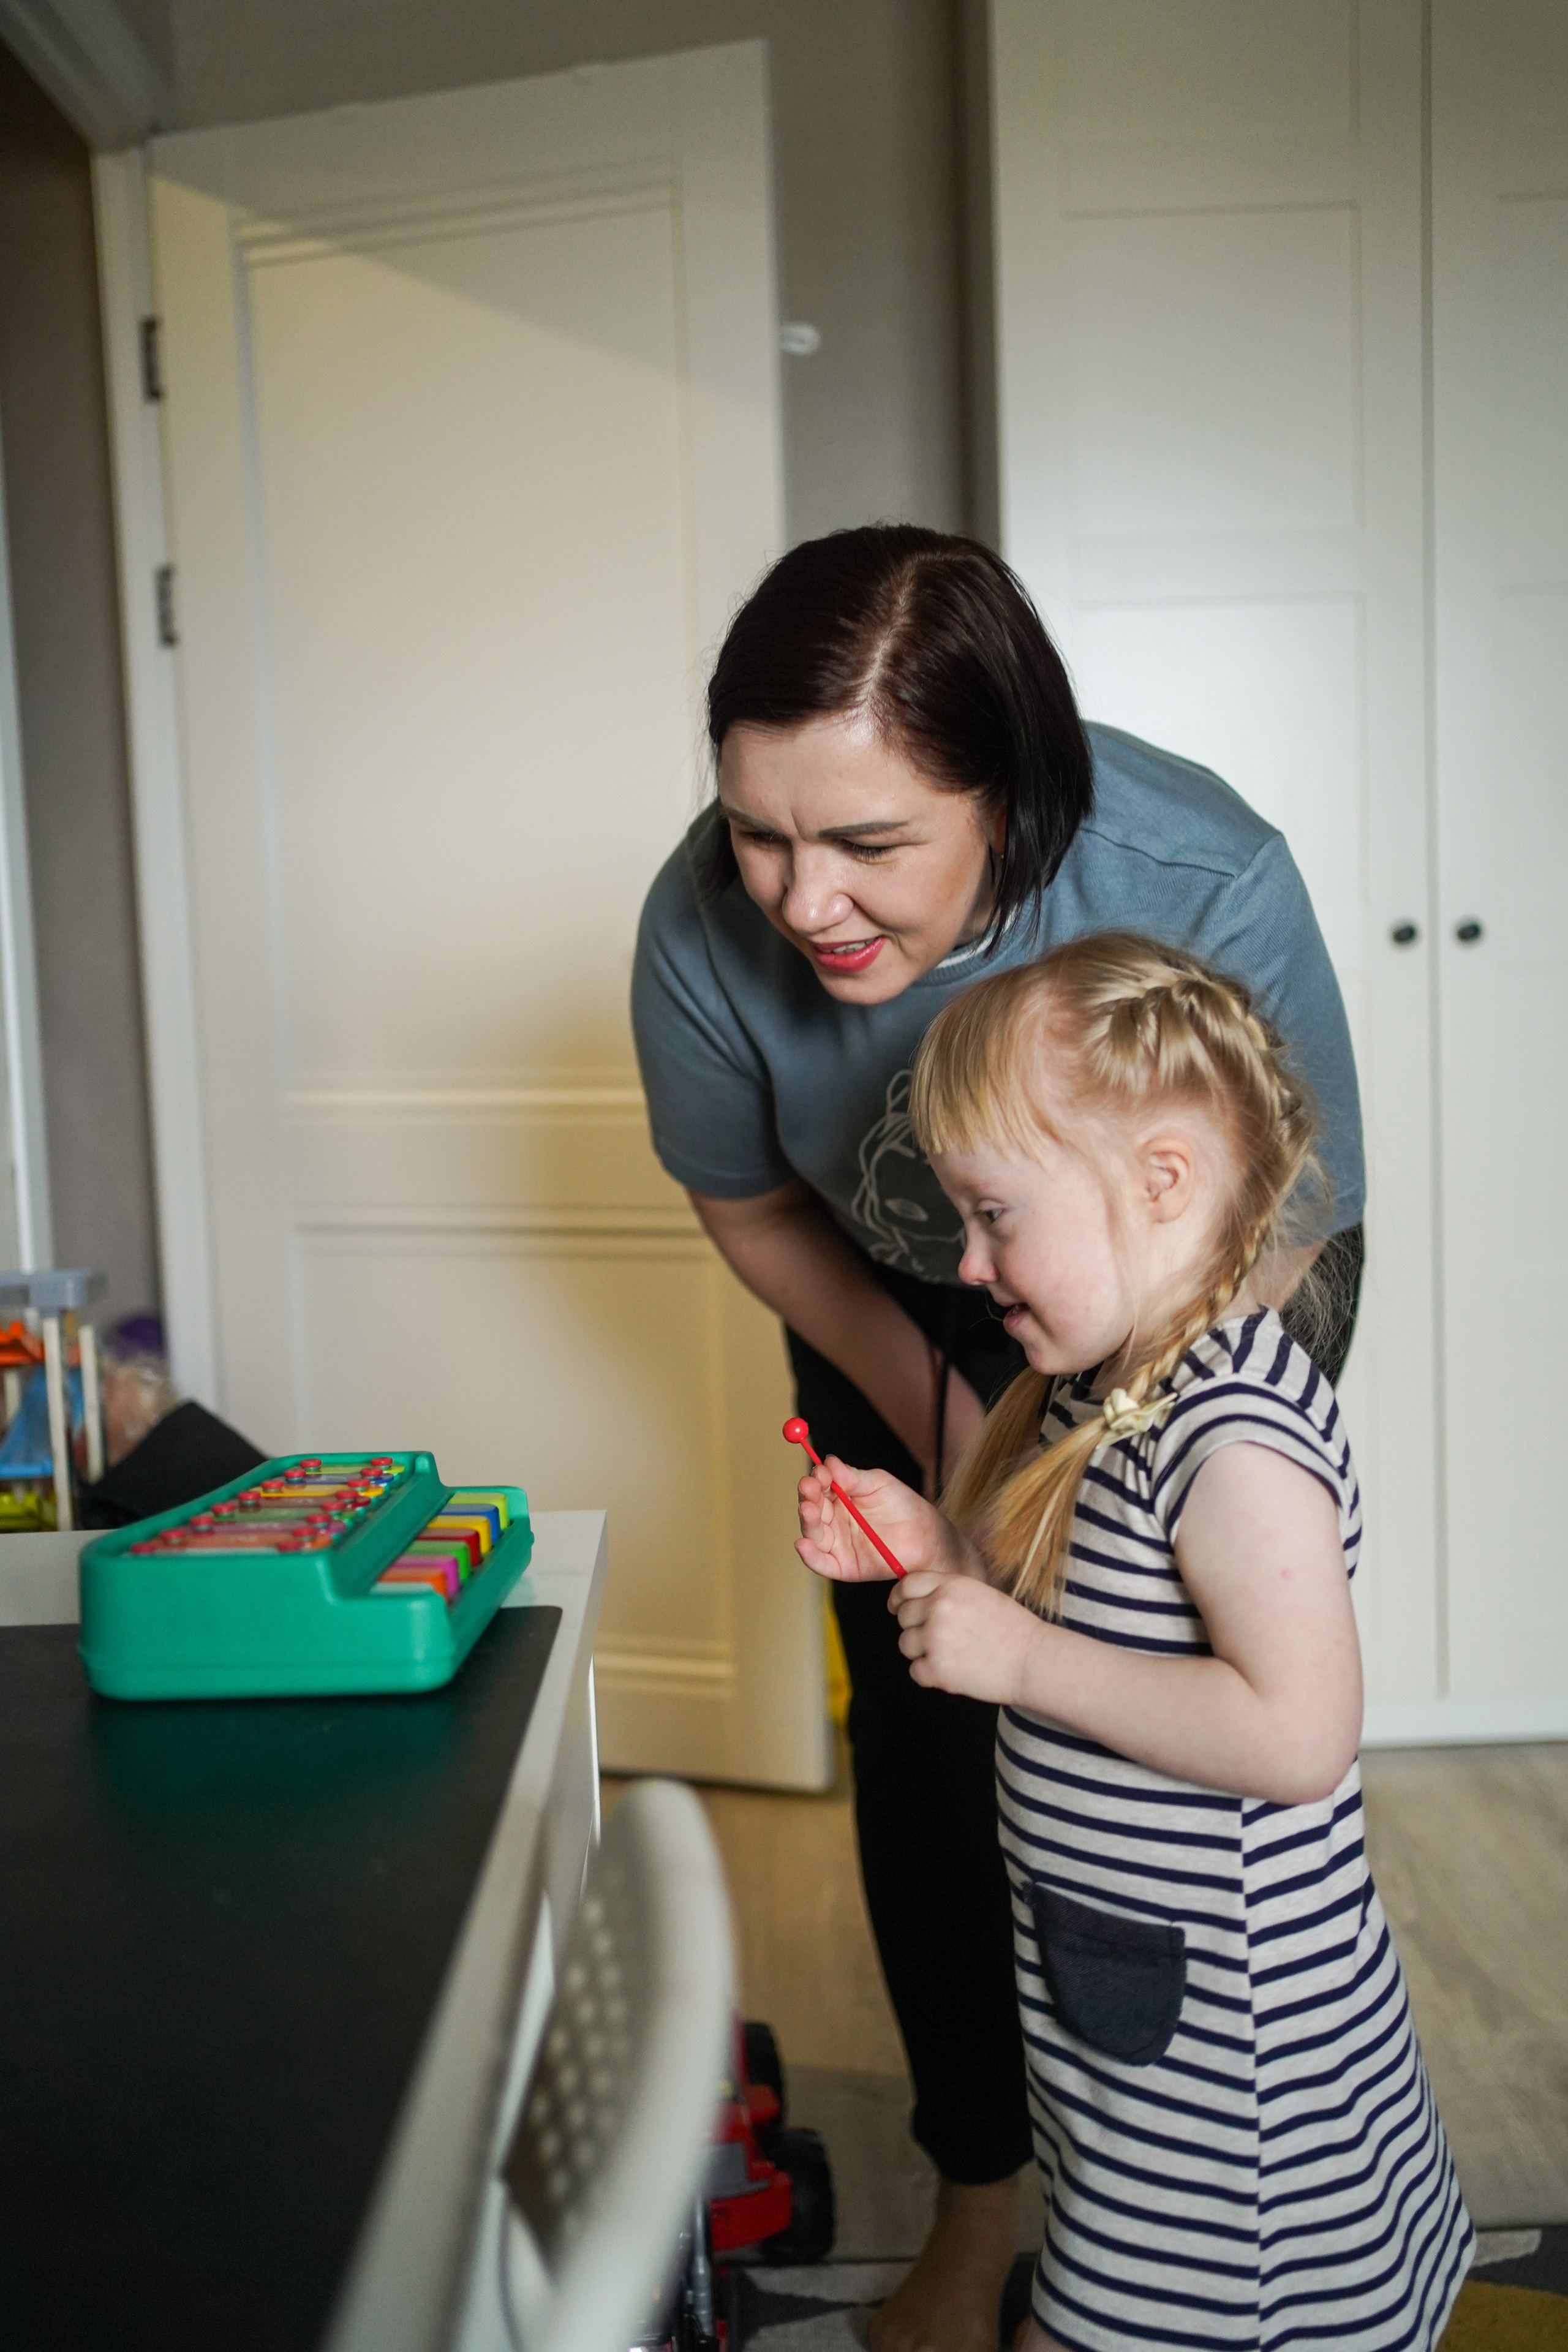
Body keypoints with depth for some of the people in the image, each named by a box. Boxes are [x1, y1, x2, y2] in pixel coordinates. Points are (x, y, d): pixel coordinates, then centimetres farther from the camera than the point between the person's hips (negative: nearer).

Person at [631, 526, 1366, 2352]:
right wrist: (933, 1419, -12)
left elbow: (1286, 1239, -21)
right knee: (922, 1739, 3)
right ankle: (976, 2198, 26)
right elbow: (749, 1205, -7)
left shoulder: (1201, 883, -35)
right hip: (898, 1316, 2)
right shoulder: (704, 924, -29)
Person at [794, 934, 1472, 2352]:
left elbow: (1299, 1735, -32)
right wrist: (937, 1548, -2)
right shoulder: (1108, 1383, 2)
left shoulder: (1239, 1437, -27)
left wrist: (1018, 1659, -28)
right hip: (1120, 1972, 9)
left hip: (1221, 2022, -9)